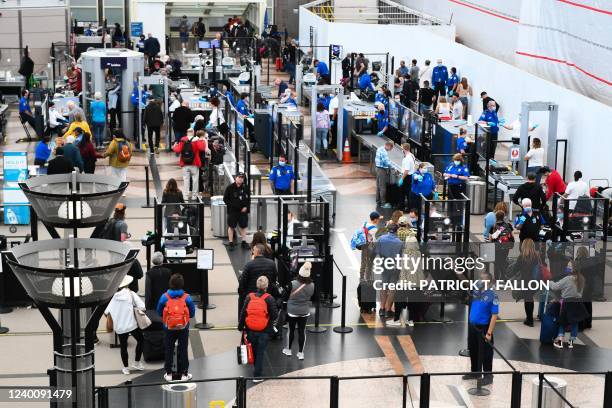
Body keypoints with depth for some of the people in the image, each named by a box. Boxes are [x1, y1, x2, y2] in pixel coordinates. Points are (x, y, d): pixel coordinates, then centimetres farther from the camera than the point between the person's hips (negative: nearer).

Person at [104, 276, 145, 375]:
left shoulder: (115, 297, -1)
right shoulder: (131, 294, -8)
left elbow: (106, 312, -3)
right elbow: (142, 307, -14)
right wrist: (133, 307, 4)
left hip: (119, 327, 2)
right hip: (132, 325, -2)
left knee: (123, 346, 14)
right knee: (140, 340, 20)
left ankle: (126, 368, 22)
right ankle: (136, 363, 22)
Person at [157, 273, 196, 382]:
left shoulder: (164, 297, -12)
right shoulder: (187, 298, -13)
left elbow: (159, 312, -1)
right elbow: (192, 313, -4)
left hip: (169, 328, 0)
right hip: (183, 328, 0)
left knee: (169, 350, 15)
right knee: (183, 350, 12)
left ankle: (168, 374, 20)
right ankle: (183, 374, 17)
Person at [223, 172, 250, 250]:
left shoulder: (246, 188, 3)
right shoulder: (230, 188, -6)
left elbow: (248, 199, 9)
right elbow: (225, 199, -2)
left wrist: (246, 207, -4)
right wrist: (230, 205, -12)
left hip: (243, 210, 3)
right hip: (232, 211, -3)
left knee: (243, 226, 8)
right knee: (231, 226, 4)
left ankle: (244, 242, 19)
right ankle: (230, 243, 12)